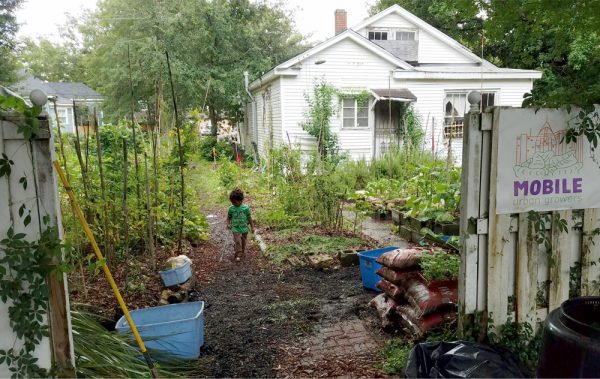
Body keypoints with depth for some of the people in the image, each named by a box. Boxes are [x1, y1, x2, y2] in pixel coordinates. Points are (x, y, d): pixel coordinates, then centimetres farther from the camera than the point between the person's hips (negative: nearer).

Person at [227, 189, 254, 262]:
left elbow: (249, 217, -1)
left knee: (243, 242, 17)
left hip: (244, 228, 1)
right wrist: (228, 224, -15)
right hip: (235, 229, -1)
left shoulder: (246, 208, -10)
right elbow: (229, 217, 5)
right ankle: (238, 255, -1)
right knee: (237, 242, -10)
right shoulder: (231, 208, -8)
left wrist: (252, 227, 3)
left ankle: (242, 252, 39)